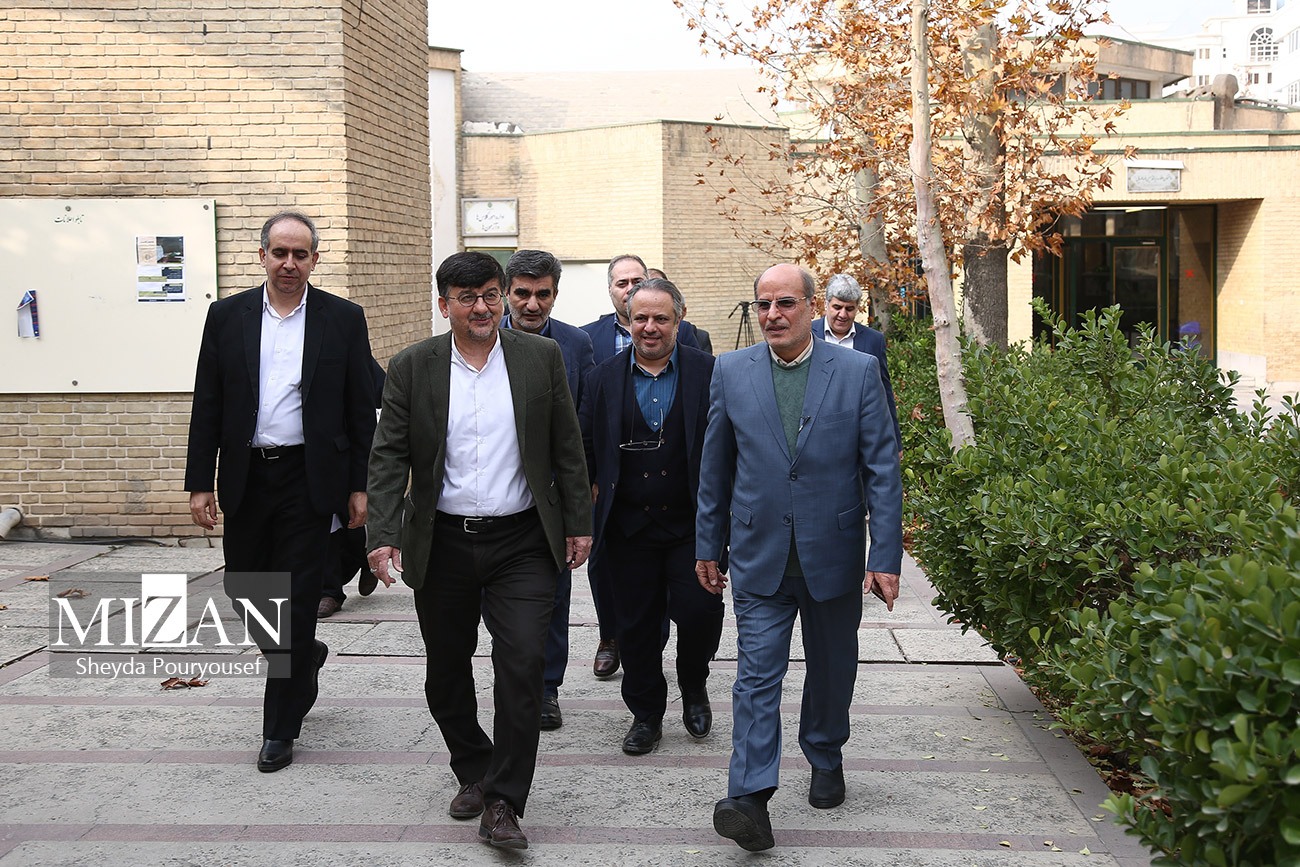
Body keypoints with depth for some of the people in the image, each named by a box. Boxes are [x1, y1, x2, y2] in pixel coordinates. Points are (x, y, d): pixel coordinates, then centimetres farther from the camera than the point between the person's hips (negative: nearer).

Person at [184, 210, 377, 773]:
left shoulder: (343, 319, 0)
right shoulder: (227, 316, 5)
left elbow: (361, 409, 2)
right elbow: (207, 406, 5)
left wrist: (360, 486, -2)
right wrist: (199, 482, 0)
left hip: (309, 478, -3)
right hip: (246, 477, 3)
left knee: (296, 601, -1)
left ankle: (281, 726, 11)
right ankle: (304, 661, 39)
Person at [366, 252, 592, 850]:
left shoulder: (541, 357, 1)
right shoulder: (411, 368, 0)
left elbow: (567, 448, 6)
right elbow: (389, 458, -2)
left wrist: (578, 523, 4)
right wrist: (383, 536, -11)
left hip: (521, 543, -1)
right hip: (443, 545, 1)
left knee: (522, 664, -12)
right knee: (446, 672, 12)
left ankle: (502, 802, -2)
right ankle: (473, 772, 34)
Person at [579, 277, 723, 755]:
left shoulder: (708, 372, -1)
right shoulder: (605, 376, 5)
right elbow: (584, 445, 7)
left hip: (692, 523, -2)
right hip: (630, 527, 2)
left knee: (699, 609, -8)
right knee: (636, 622, 8)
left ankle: (694, 688, 23)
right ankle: (645, 714, 26)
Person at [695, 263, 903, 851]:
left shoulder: (858, 371, -4)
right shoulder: (731, 372, 1)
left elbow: (882, 468, -4)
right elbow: (715, 467, 9)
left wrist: (886, 556, -9)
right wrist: (709, 545, 10)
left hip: (833, 554, 0)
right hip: (759, 555, 0)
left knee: (832, 670, 16)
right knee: (757, 676, -6)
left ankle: (825, 762, 39)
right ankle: (749, 801, -8)